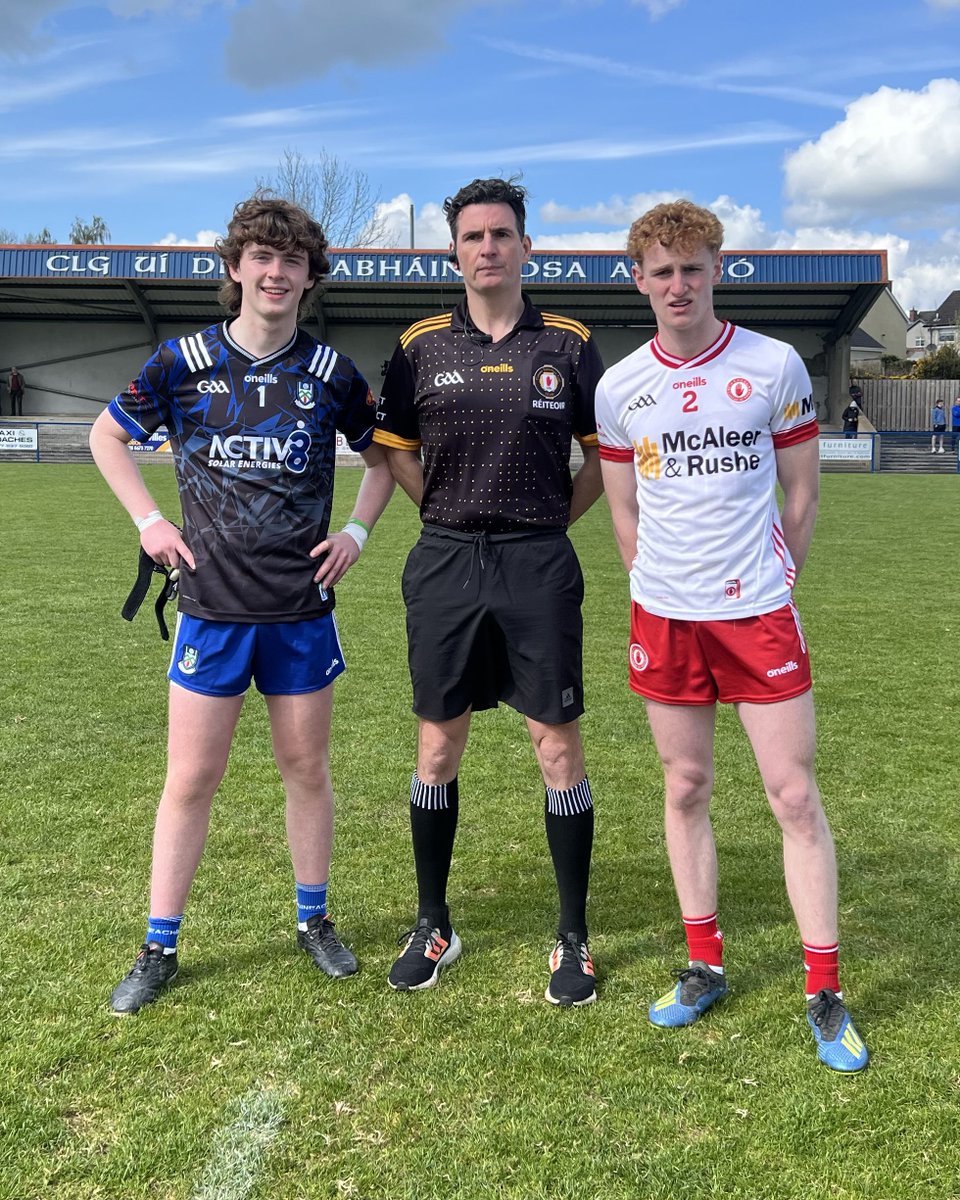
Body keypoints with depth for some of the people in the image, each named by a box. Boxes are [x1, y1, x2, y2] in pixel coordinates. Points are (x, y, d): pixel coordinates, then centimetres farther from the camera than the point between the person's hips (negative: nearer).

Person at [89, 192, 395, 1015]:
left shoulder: (332, 375, 1)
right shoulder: (184, 363, -1)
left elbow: (383, 456, 16)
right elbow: (107, 436, 12)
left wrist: (358, 531, 3)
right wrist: (149, 521, 2)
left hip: (303, 606, 1)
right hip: (211, 603, -1)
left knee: (307, 767, 11)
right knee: (191, 779, 4)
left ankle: (314, 921, 30)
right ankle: (159, 949, 19)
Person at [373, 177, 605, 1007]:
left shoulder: (570, 344, 4)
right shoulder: (422, 345, 6)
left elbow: (603, 453, 10)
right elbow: (395, 451, 13)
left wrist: (552, 518, 2)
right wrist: (452, 513, 6)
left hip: (540, 567, -1)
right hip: (445, 564, 2)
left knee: (558, 745, 1)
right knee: (438, 747, 8)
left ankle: (573, 936, 16)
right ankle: (432, 926, 24)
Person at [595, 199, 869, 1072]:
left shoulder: (776, 366, -1)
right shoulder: (619, 388, 4)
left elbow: (801, 493, 5)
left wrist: (772, 583, 6)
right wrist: (663, 589, 8)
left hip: (759, 611, -2)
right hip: (664, 616, 2)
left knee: (795, 794, 0)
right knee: (686, 789, 10)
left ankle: (825, 993, 13)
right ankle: (705, 966, 26)